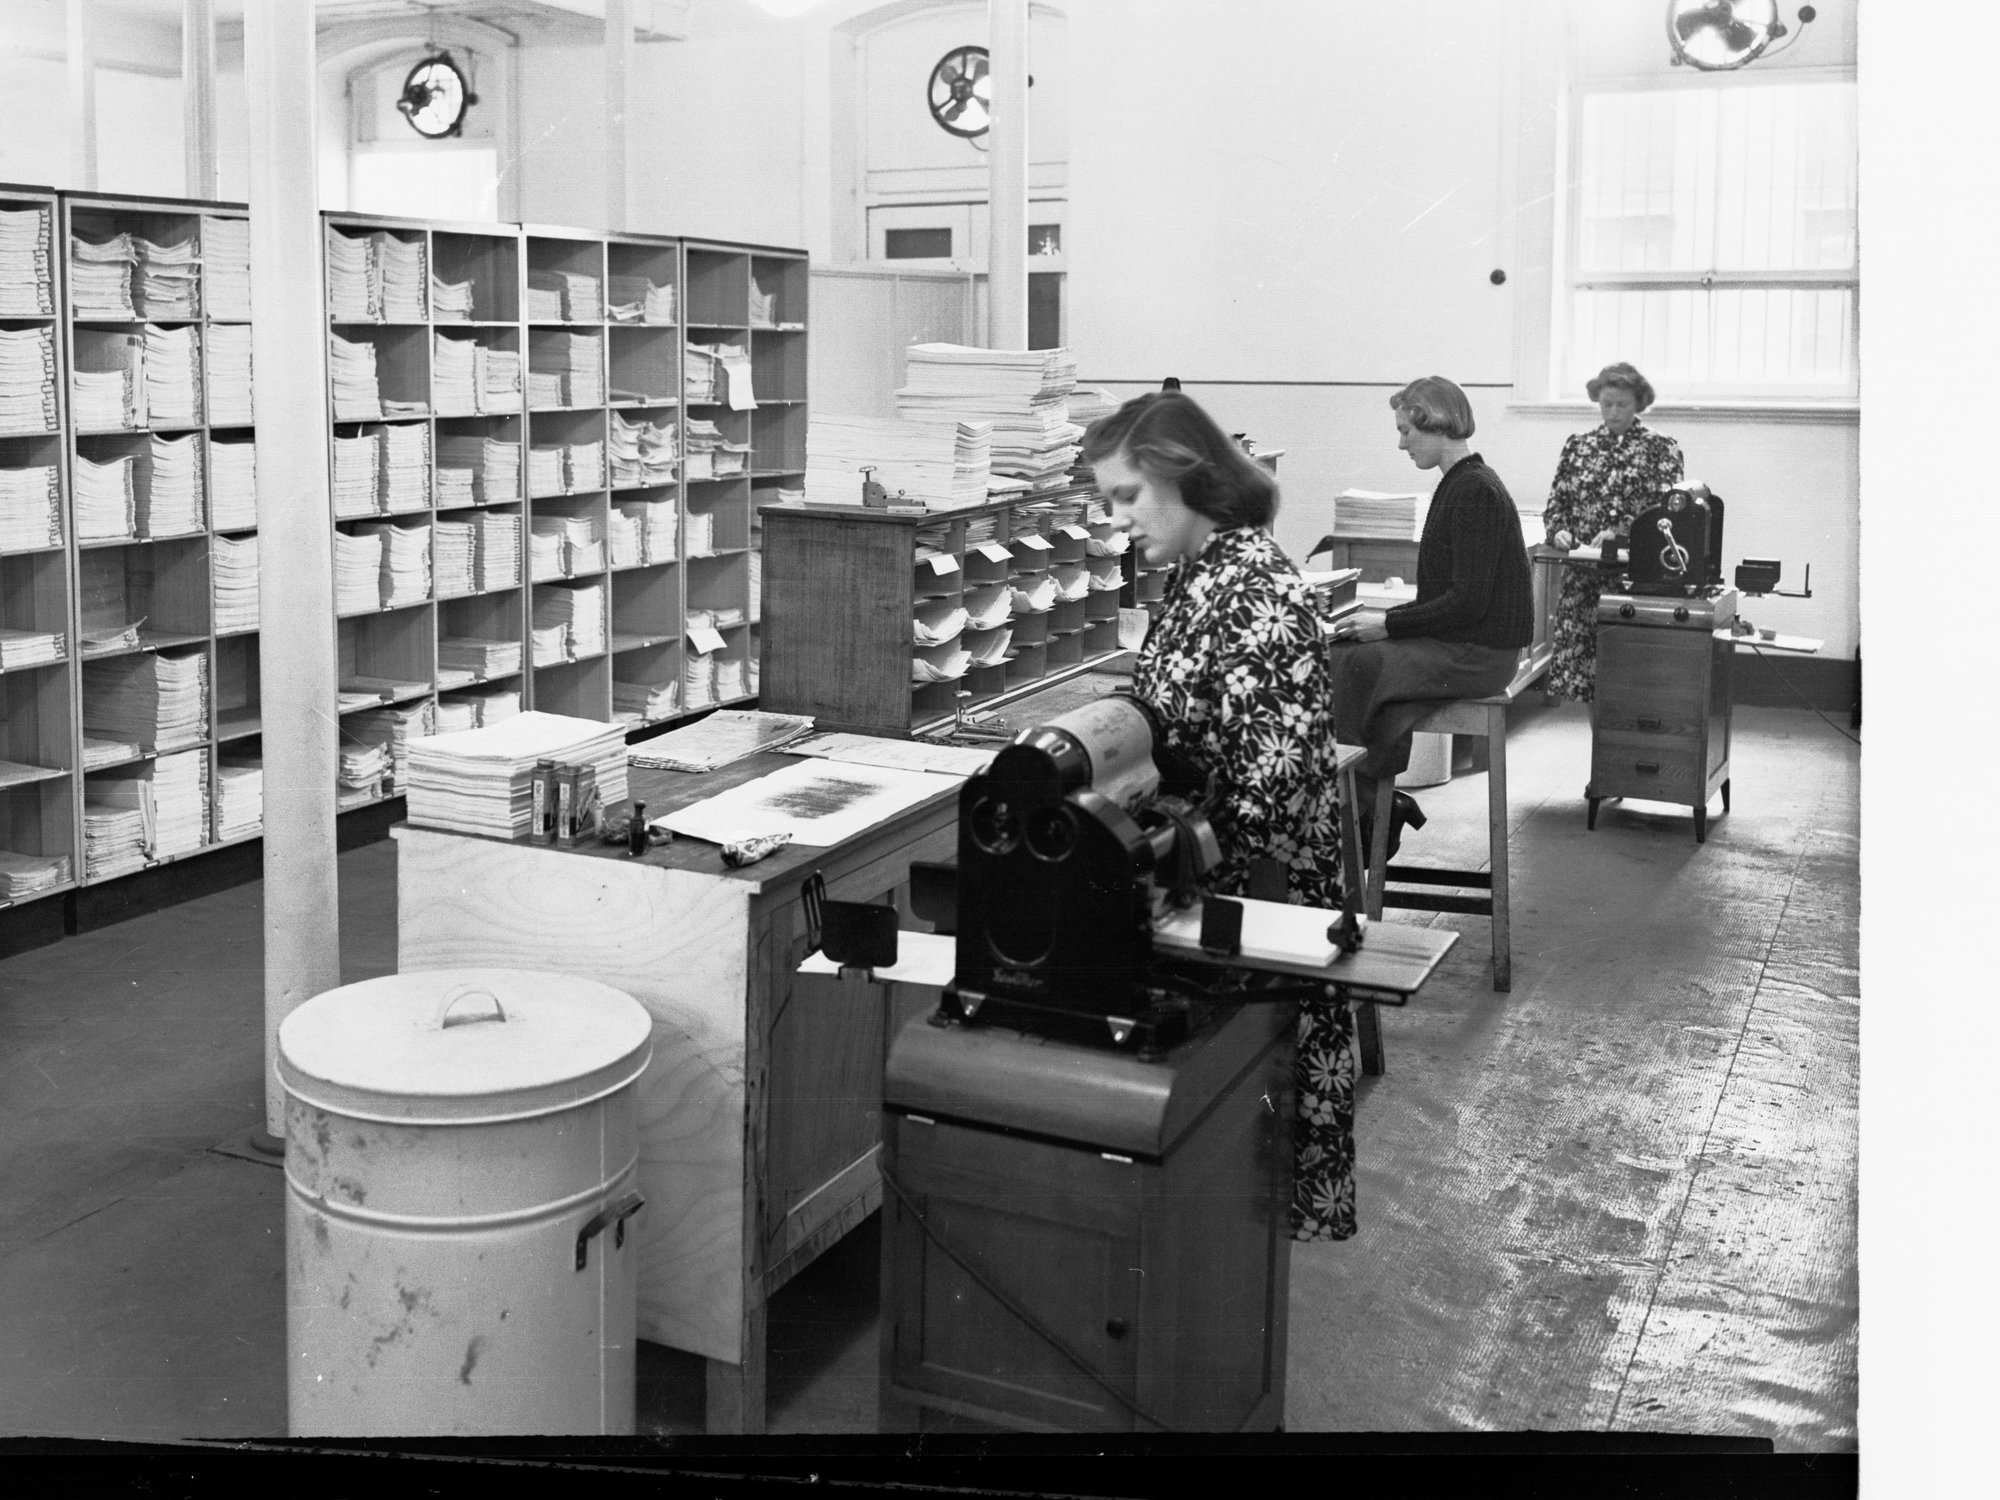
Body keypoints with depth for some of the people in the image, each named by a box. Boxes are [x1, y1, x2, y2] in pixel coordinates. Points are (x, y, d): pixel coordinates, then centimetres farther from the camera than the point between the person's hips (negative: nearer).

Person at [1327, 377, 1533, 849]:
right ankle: (1378, 806, -2)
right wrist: (1386, 619, 7)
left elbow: (1468, 601, -21)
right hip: (1454, 642, 10)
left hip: (1476, 652, -10)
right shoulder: (1460, 485, 14)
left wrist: (1390, 624, -14)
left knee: (1356, 666, -20)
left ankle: (1373, 809, -5)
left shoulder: (1476, 491, -16)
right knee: (1335, 655, -2)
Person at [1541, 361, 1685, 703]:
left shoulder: (1662, 448, 4)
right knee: (1579, 669, -1)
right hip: (1581, 572, 3)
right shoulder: (1577, 444, 14)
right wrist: (1559, 531, -7)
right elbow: (1556, 503, 15)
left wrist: (1620, 534, -20)